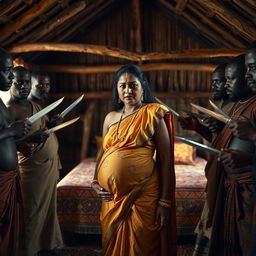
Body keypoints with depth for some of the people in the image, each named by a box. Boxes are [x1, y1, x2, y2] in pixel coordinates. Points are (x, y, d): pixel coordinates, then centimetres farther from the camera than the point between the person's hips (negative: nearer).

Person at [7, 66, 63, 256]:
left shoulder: (34, 105, 12)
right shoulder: (10, 109, -13)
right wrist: (30, 139, -32)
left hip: (49, 165, 8)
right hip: (32, 169, -8)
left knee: (49, 209, 16)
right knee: (32, 214, 1)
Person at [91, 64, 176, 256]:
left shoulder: (152, 114, -3)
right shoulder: (110, 118, 10)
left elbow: (166, 159, -7)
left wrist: (165, 202, -11)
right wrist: (95, 182, 3)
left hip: (143, 196, -4)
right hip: (112, 197, 5)